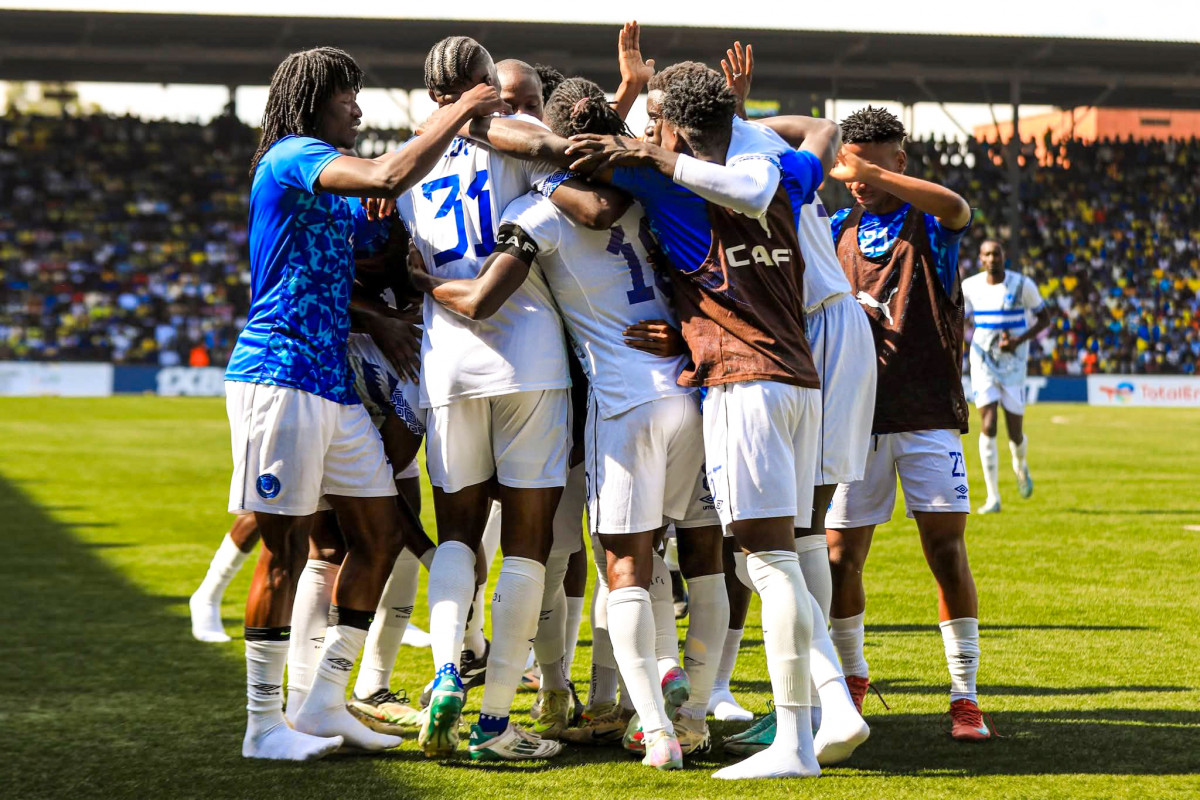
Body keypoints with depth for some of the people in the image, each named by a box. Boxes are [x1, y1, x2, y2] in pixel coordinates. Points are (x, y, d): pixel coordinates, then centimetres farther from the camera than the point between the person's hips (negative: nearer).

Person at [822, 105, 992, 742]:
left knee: (947, 549, -8)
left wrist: (870, 172, -30)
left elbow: (954, 207, -22)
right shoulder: (838, 230, 14)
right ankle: (850, 675, 24)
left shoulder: (929, 224, 1)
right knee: (839, 557, 2)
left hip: (928, 414, -3)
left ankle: (964, 695, 0)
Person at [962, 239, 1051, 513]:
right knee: (988, 426, -13)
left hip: (1013, 365, -1)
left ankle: (1021, 466, 42)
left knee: (1015, 432, 3)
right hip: (983, 364, 1)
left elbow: (1044, 319, 1)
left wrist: (1019, 341, -14)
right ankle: (993, 497, -8)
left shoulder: (1022, 285, -6)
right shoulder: (970, 286, 1)